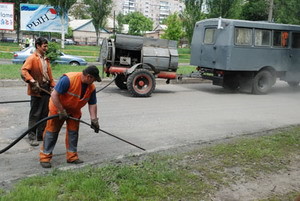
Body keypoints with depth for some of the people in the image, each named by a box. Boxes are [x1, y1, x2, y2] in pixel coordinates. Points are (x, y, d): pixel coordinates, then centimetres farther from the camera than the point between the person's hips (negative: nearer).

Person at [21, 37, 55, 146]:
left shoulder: (46, 59, 16)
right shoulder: (32, 58, -8)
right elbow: (23, 71, -18)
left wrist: (53, 85, 12)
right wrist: (32, 81, -27)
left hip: (46, 89, 8)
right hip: (37, 90, -7)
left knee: (45, 113, 11)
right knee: (35, 114, -2)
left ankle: (41, 134, 22)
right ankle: (32, 137, 6)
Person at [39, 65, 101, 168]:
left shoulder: (91, 87, -11)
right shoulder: (69, 79, -32)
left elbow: (92, 104, -3)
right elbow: (54, 95, -30)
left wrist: (94, 119, -12)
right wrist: (61, 111, -25)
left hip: (74, 111, 6)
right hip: (58, 107, -6)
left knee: (73, 132, 6)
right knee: (51, 131, -1)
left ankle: (72, 156, 17)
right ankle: (45, 157, 7)